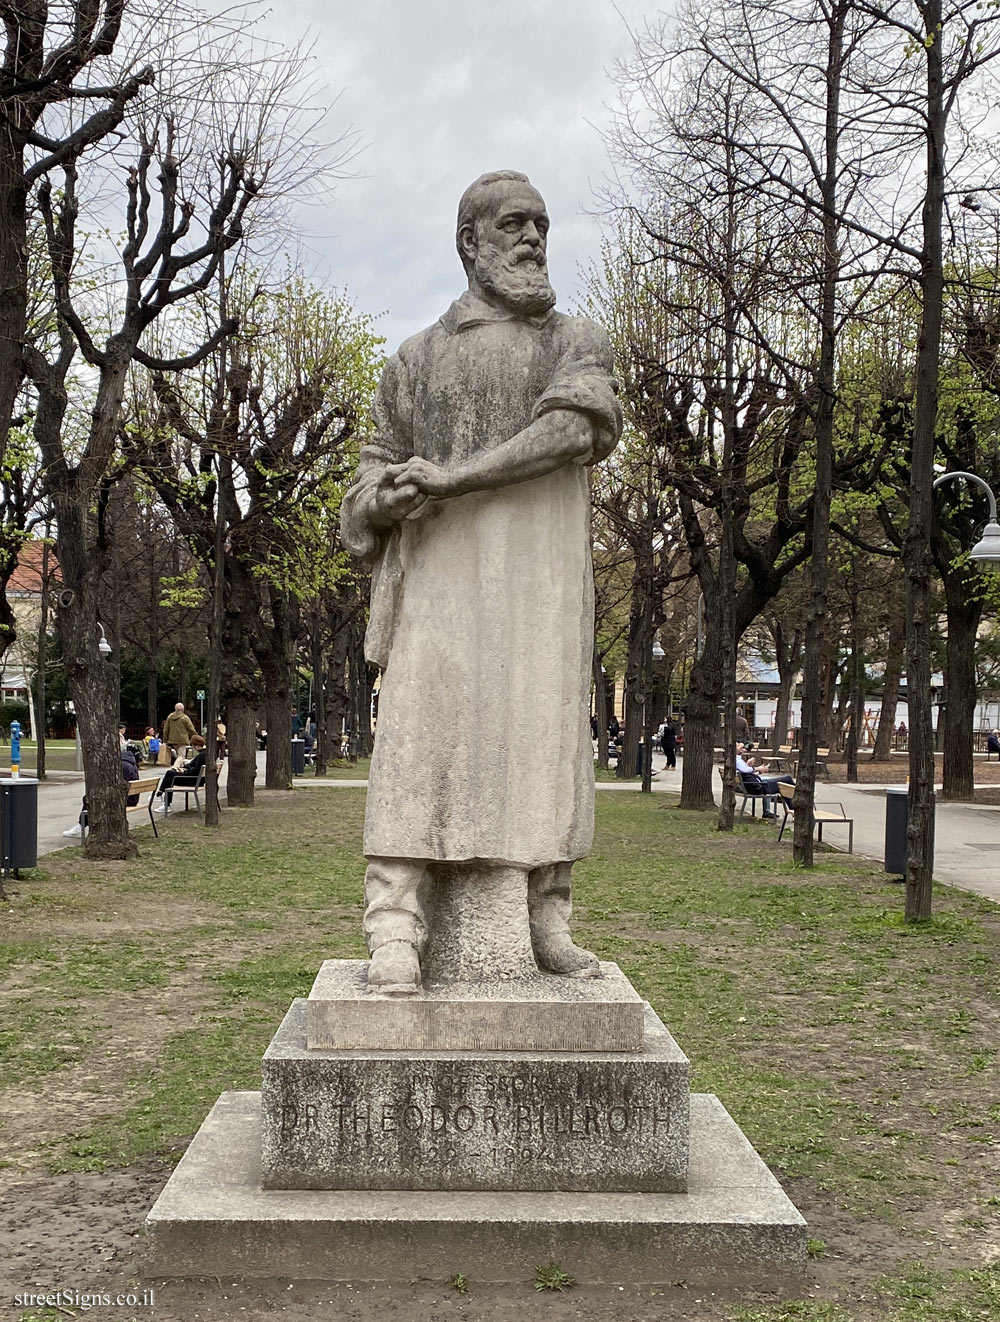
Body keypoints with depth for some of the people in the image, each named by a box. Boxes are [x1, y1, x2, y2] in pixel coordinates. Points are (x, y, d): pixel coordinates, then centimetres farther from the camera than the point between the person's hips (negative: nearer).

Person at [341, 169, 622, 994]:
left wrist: (452, 476, -17)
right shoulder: (418, 358, 17)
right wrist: (385, 499, -10)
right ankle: (395, 932, -16)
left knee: (545, 733, -4)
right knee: (423, 728, -13)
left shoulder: (578, 341, 12)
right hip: (444, 564, 0)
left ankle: (546, 920, 4)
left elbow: (576, 428, -9)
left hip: (541, 566, 0)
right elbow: (379, 478, 17)